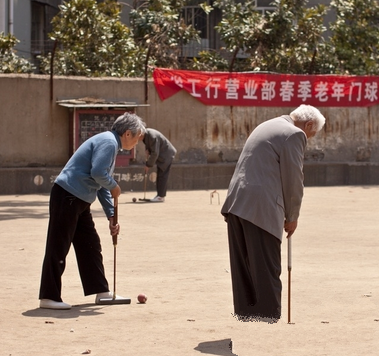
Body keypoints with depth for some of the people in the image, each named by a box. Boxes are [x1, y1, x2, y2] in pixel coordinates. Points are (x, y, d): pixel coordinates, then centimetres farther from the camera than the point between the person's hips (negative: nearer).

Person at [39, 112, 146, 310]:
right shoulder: (107, 142, -12)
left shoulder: (111, 145, 20)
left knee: (90, 245, 15)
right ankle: (49, 297, -4)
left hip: (79, 202, 11)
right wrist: (114, 187, -7)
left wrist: (111, 216, 18)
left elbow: (101, 186, 23)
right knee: (58, 247, -7)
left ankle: (100, 290, 23)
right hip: (66, 197, -11)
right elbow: (98, 172, -26)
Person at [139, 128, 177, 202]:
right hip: (161, 155, 10)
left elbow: (155, 154, -28)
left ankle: (161, 196, -13)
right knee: (159, 175, 10)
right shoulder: (146, 134, 0)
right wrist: (147, 150, 2)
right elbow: (148, 144, 24)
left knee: (162, 175, -12)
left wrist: (148, 165, -19)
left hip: (166, 155, -10)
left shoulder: (152, 137, -30)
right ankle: (159, 195, 14)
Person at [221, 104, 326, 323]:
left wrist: (286, 214, 25)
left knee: (243, 269, 12)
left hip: (237, 204, 9)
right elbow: (293, 179, -7)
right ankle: (268, 319, -4)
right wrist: (292, 217, 5)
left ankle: (246, 317, 18)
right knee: (267, 271, -4)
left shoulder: (268, 126, 23)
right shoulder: (295, 135, -6)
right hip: (260, 209, -9)